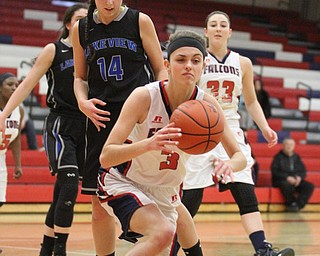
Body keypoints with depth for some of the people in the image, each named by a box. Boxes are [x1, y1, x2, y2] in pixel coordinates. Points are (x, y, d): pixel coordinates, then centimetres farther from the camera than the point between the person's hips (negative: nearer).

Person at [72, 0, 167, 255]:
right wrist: (83, 102, -3)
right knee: (100, 205, 4)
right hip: (102, 118, 3)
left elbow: (160, 70, 5)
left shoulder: (140, 21, 1)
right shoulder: (82, 29, 9)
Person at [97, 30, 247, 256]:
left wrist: (229, 165, -35)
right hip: (122, 183, -6)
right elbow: (105, 157, -31)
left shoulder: (207, 105, -14)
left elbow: (239, 157, -9)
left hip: (165, 193, 6)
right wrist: (149, 144, -50)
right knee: (162, 232, -32)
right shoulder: (145, 97, -26)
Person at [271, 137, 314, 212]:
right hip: (281, 181, -4)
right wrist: (287, 177, -19)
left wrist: (299, 177, -9)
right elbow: (274, 171, -7)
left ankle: (298, 205, -30)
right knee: (287, 185, -40)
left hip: (296, 181, 4)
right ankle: (291, 203, -20)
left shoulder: (297, 157, 17)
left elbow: (303, 171, 15)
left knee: (310, 186, -23)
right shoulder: (278, 157, 4)